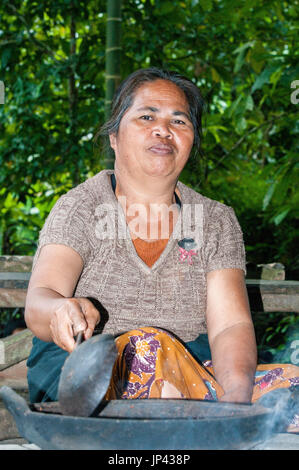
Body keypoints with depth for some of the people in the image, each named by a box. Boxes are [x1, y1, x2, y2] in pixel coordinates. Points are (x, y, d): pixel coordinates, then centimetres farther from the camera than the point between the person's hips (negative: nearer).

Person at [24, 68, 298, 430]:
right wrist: (64, 310, -41)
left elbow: (231, 325, -3)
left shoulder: (217, 222, 10)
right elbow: (38, 305, -15)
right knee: (150, 347, -35)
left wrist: (236, 395, -25)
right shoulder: (79, 209, 1)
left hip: (194, 381, 2)